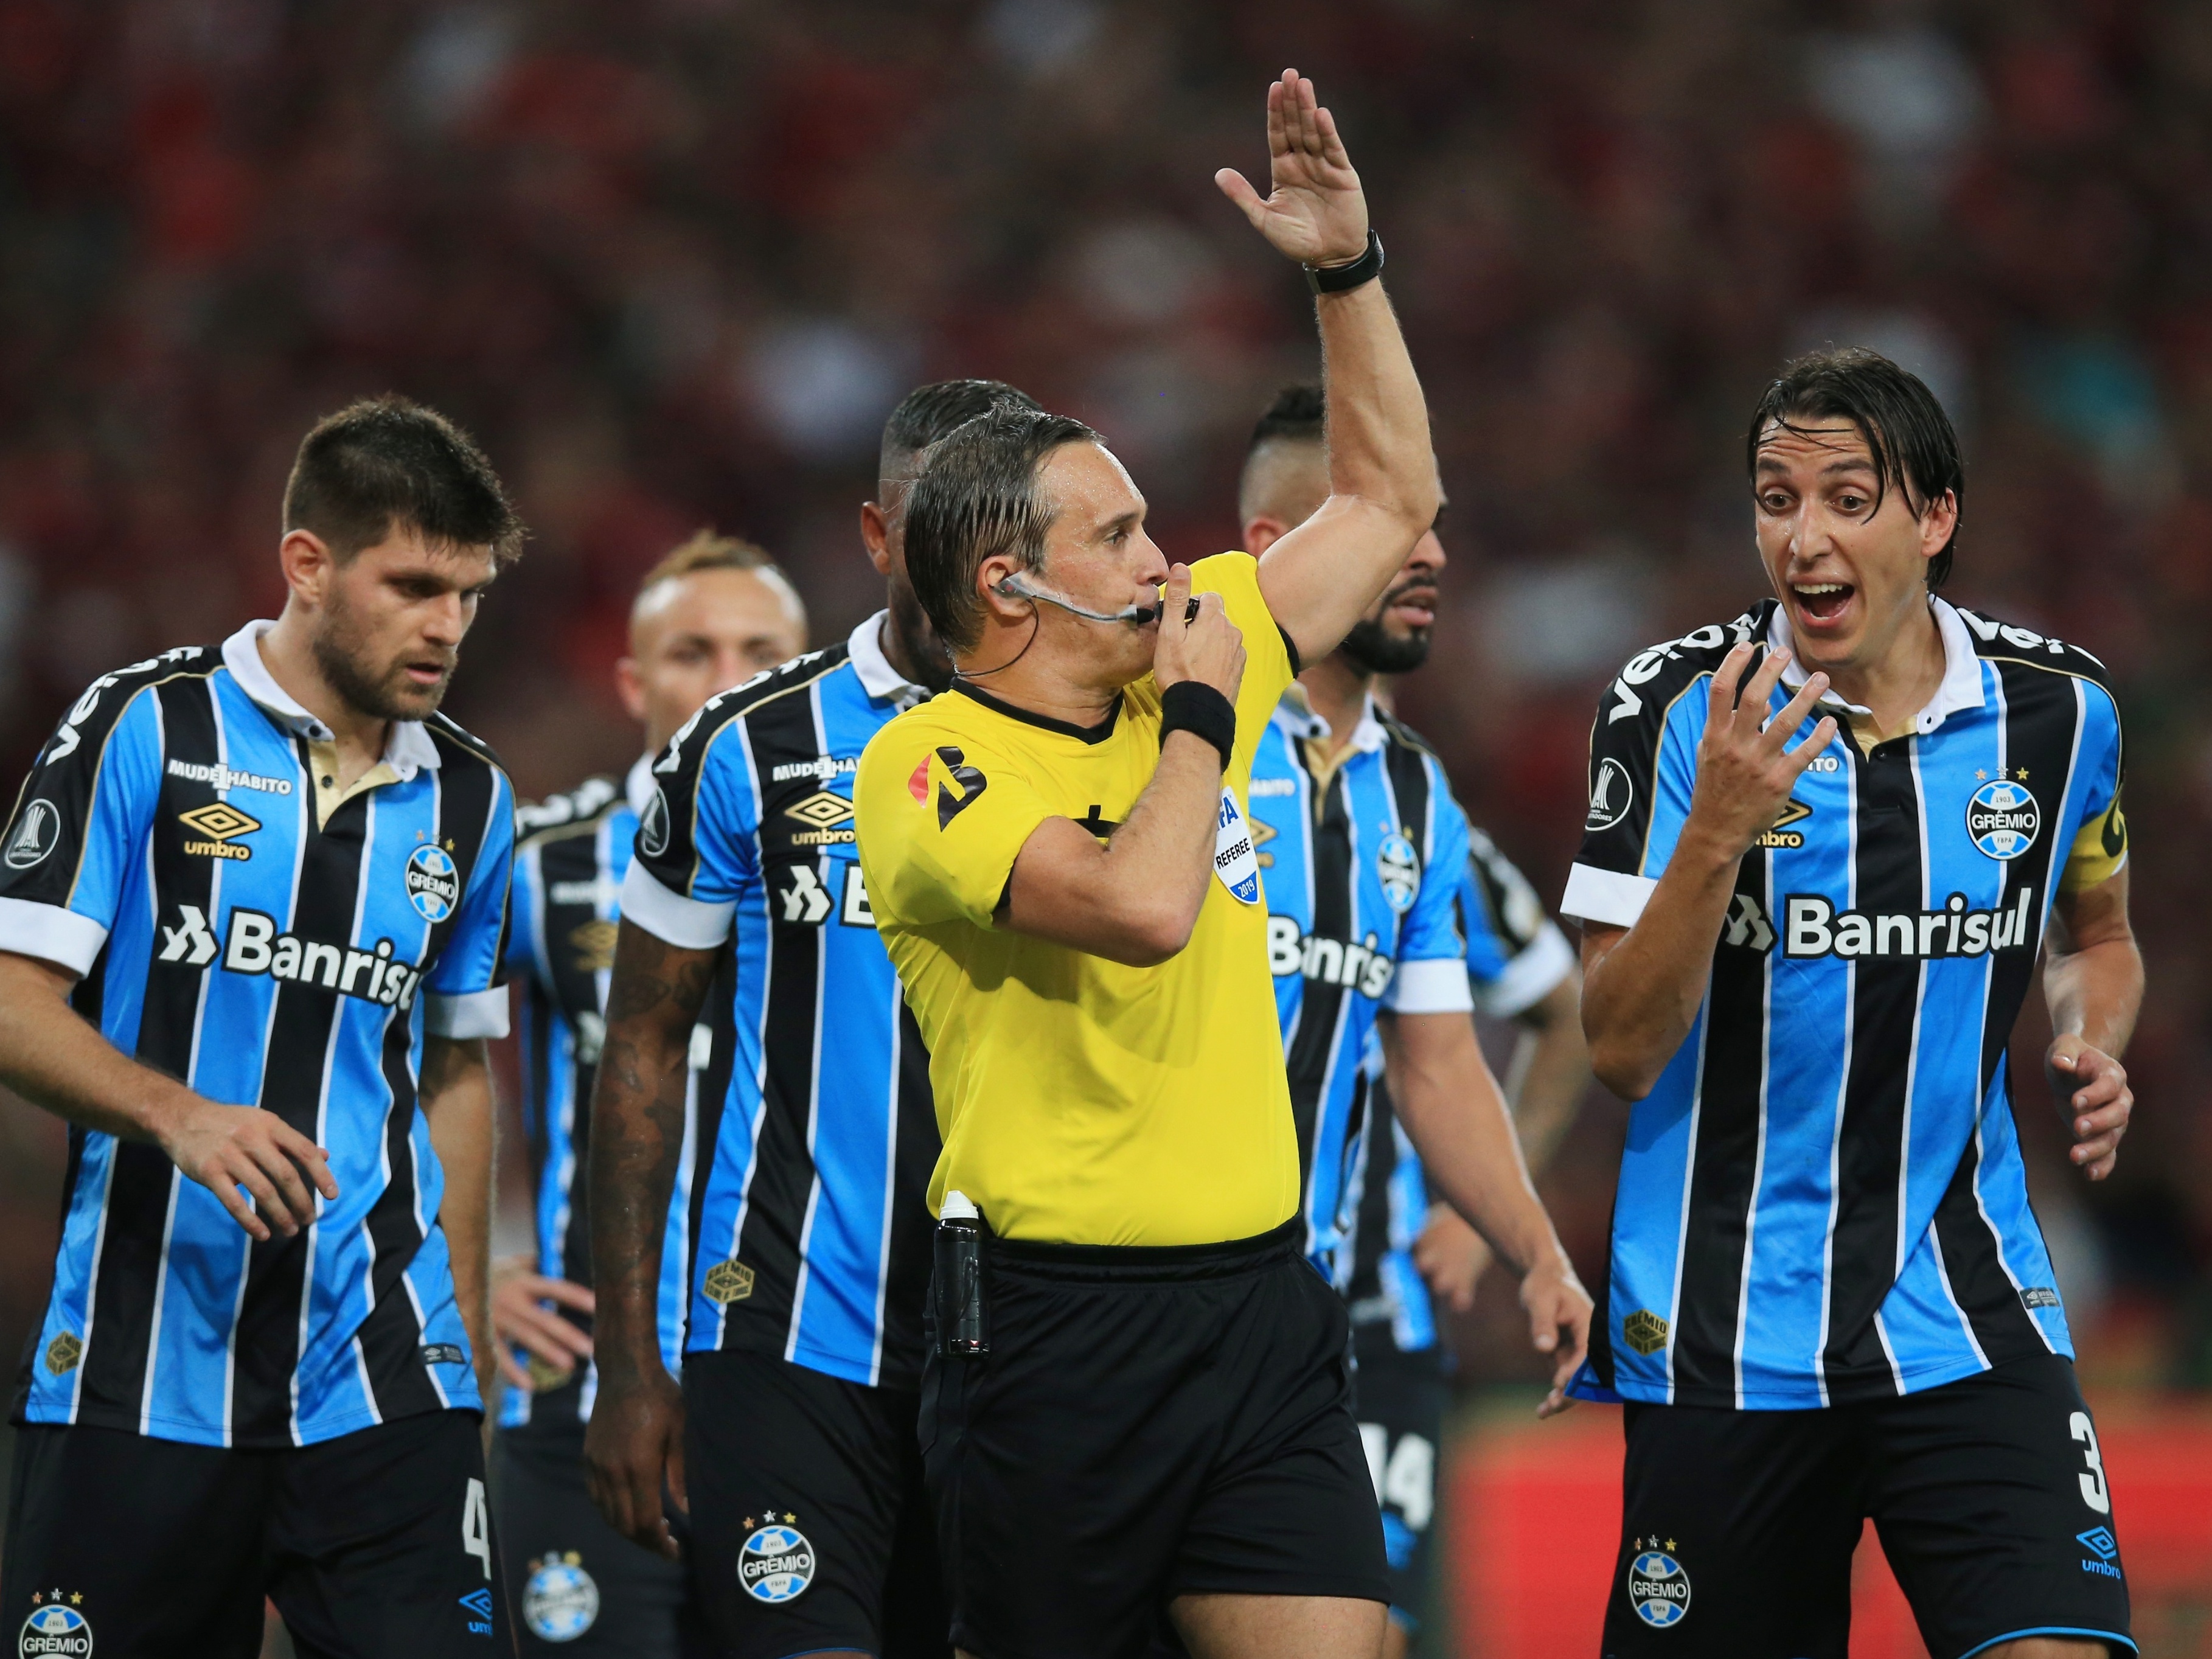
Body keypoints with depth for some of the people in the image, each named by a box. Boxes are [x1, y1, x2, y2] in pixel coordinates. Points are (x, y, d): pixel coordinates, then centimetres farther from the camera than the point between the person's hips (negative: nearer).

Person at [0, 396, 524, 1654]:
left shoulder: (469, 796, 12)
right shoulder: (146, 730, -2)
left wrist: (468, 1341, 19)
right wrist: (180, 1114, -23)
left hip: (383, 1385, 3)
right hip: (138, 1377, -3)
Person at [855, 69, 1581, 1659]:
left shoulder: (1180, 661, 11)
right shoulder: (928, 767, -11)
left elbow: (1389, 497, 23)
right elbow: (1142, 906, -27)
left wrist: (1347, 267, 14)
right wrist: (1200, 713, -11)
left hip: (1263, 1306, 6)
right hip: (1055, 1331, -6)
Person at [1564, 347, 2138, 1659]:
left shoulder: (2057, 709, 1)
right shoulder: (1674, 708, -7)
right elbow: (1624, 1050, -12)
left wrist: (2095, 1051, 0)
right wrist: (1719, 829, -26)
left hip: (1968, 1316, 1)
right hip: (1723, 1338, -1)